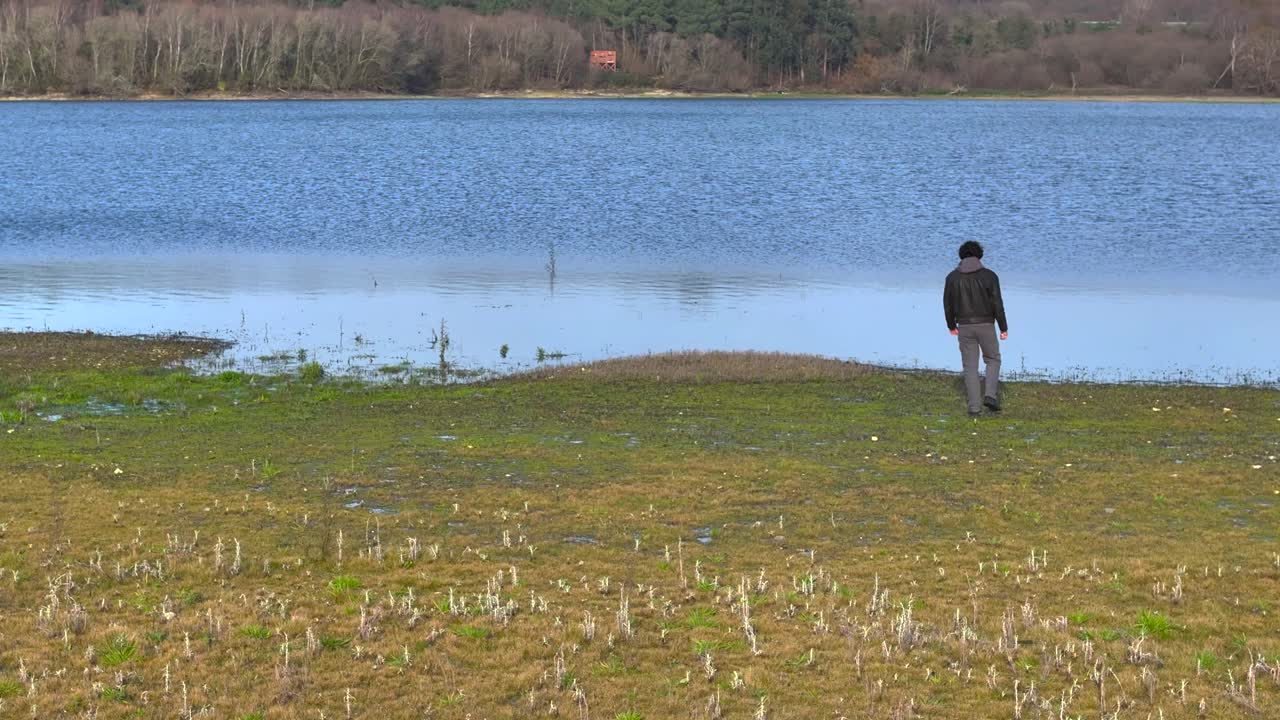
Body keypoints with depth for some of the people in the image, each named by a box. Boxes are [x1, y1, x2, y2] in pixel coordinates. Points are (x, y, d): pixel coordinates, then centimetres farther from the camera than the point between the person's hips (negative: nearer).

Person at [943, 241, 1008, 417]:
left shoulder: (952, 277, -1)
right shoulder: (989, 276, -7)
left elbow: (948, 304, 5)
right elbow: (997, 304, -10)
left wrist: (951, 325, 21)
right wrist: (1004, 328, -3)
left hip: (965, 327, 1)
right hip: (986, 326, -1)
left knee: (970, 367, 7)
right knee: (993, 360, 18)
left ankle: (974, 408, 3)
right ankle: (990, 395, -2)